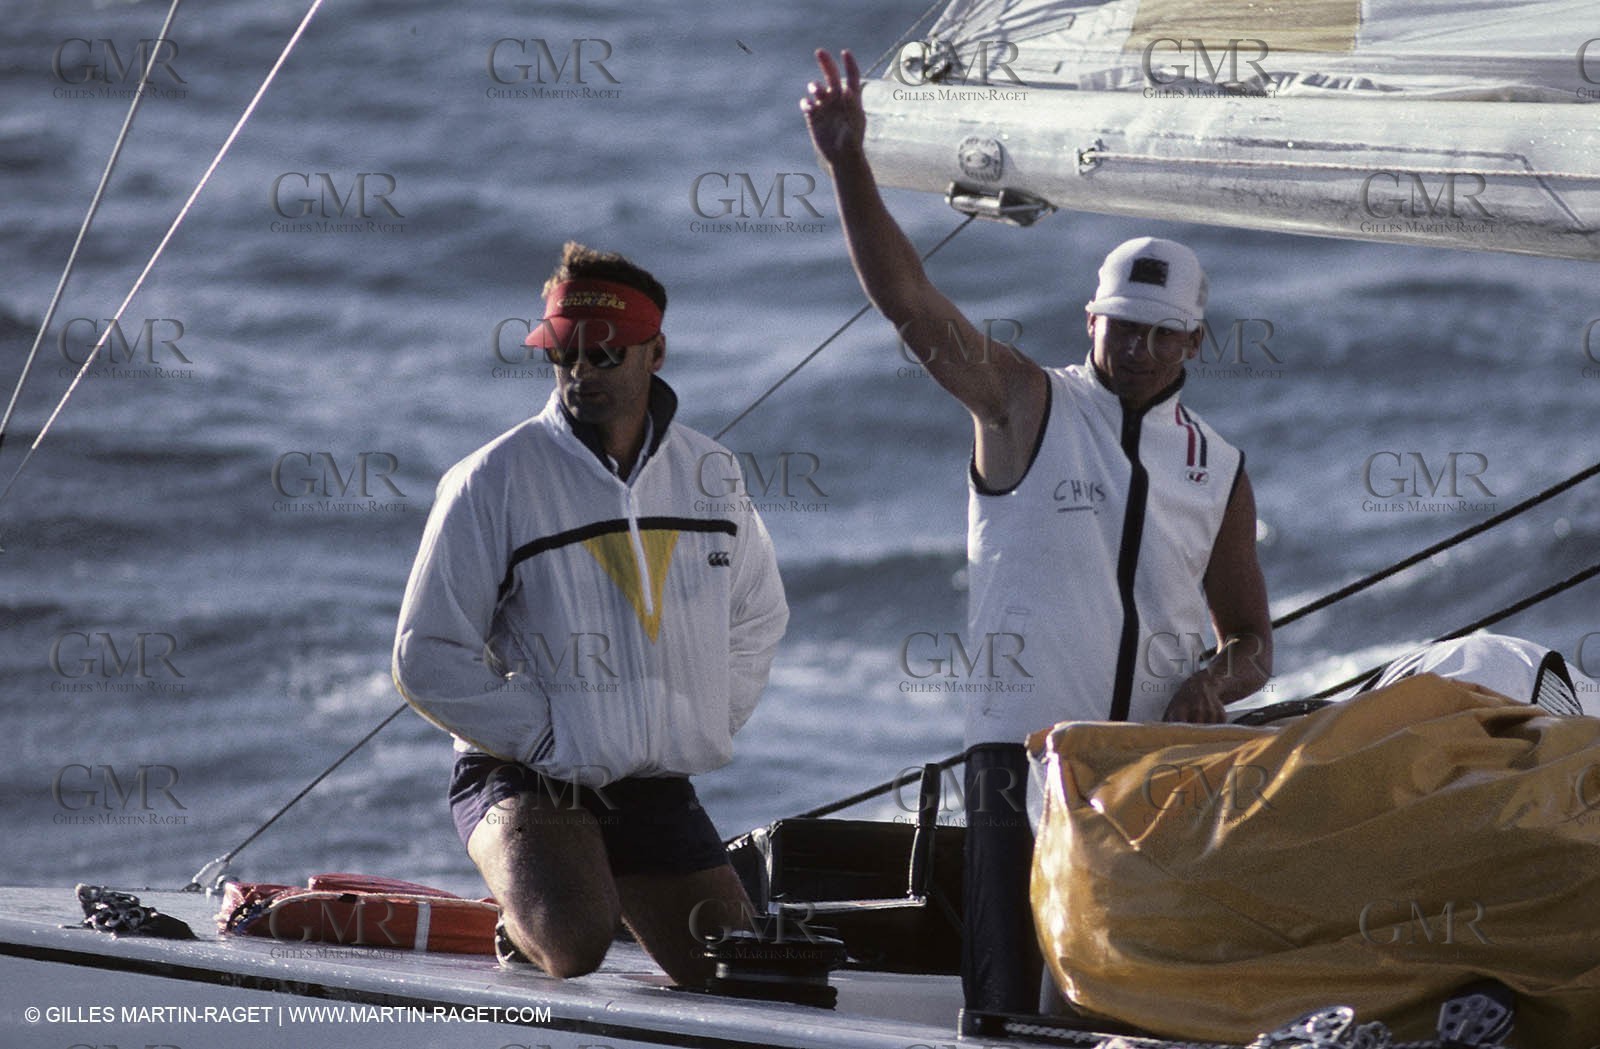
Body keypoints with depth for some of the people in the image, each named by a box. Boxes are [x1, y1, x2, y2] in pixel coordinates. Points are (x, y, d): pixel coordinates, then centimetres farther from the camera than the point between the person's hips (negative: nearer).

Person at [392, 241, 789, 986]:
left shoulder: (708, 473, 5)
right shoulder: (496, 480, -10)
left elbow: (759, 617, 22)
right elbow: (427, 660, -10)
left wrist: (708, 724, 8)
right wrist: (545, 737, -13)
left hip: (660, 792, 5)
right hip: (528, 783, -5)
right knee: (573, 947, -32)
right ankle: (524, 918, 4)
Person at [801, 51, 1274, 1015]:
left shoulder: (1218, 469, 14)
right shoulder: (1027, 407, 5)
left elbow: (1251, 640, 20)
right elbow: (908, 300, -7)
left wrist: (1218, 684, -4)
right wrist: (849, 167, -18)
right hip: (1024, 752, -3)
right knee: (1013, 1007, -9)